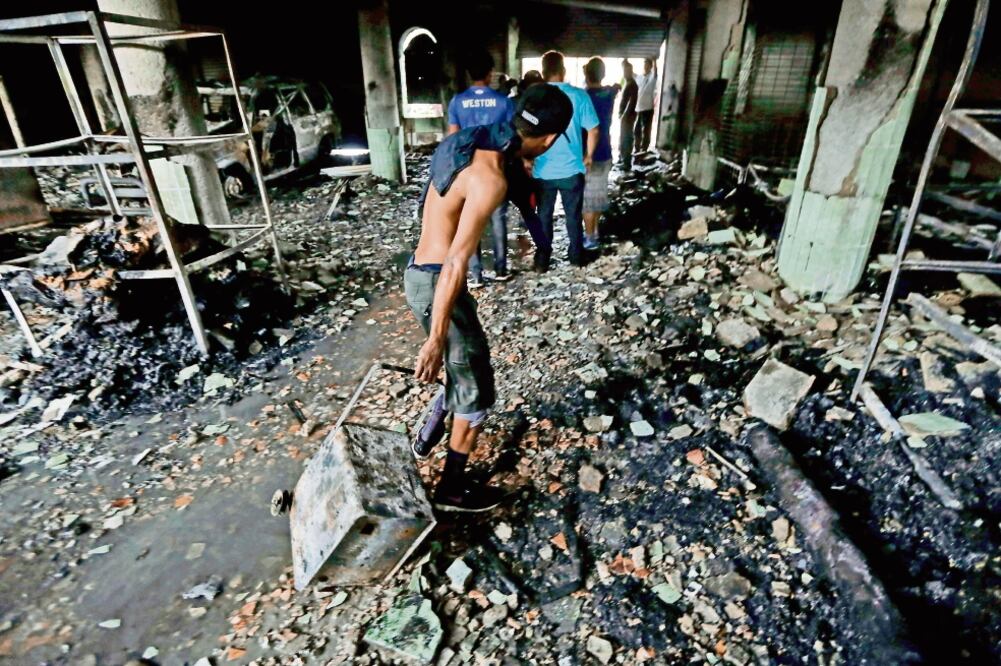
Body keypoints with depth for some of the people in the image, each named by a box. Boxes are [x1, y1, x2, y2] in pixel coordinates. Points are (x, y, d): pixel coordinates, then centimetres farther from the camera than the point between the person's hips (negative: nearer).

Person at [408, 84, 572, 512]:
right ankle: (452, 490, 25)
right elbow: (456, 263, -27)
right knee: (476, 391, 7)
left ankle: (428, 436, 44)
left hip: (421, 274, 9)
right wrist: (436, 341, -24)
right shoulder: (491, 179, -25)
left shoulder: (471, 145, 5)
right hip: (435, 284, -9)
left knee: (468, 364, 27)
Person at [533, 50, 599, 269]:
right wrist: (588, 156, 9)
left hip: (543, 170, 0)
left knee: (544, 215, 13)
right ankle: (577, 256, 27)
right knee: (574, 215, 14)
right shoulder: (579, 96, -6)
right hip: (571, 169, 0)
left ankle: (542, 260, 19)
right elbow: (593, 130, -6)